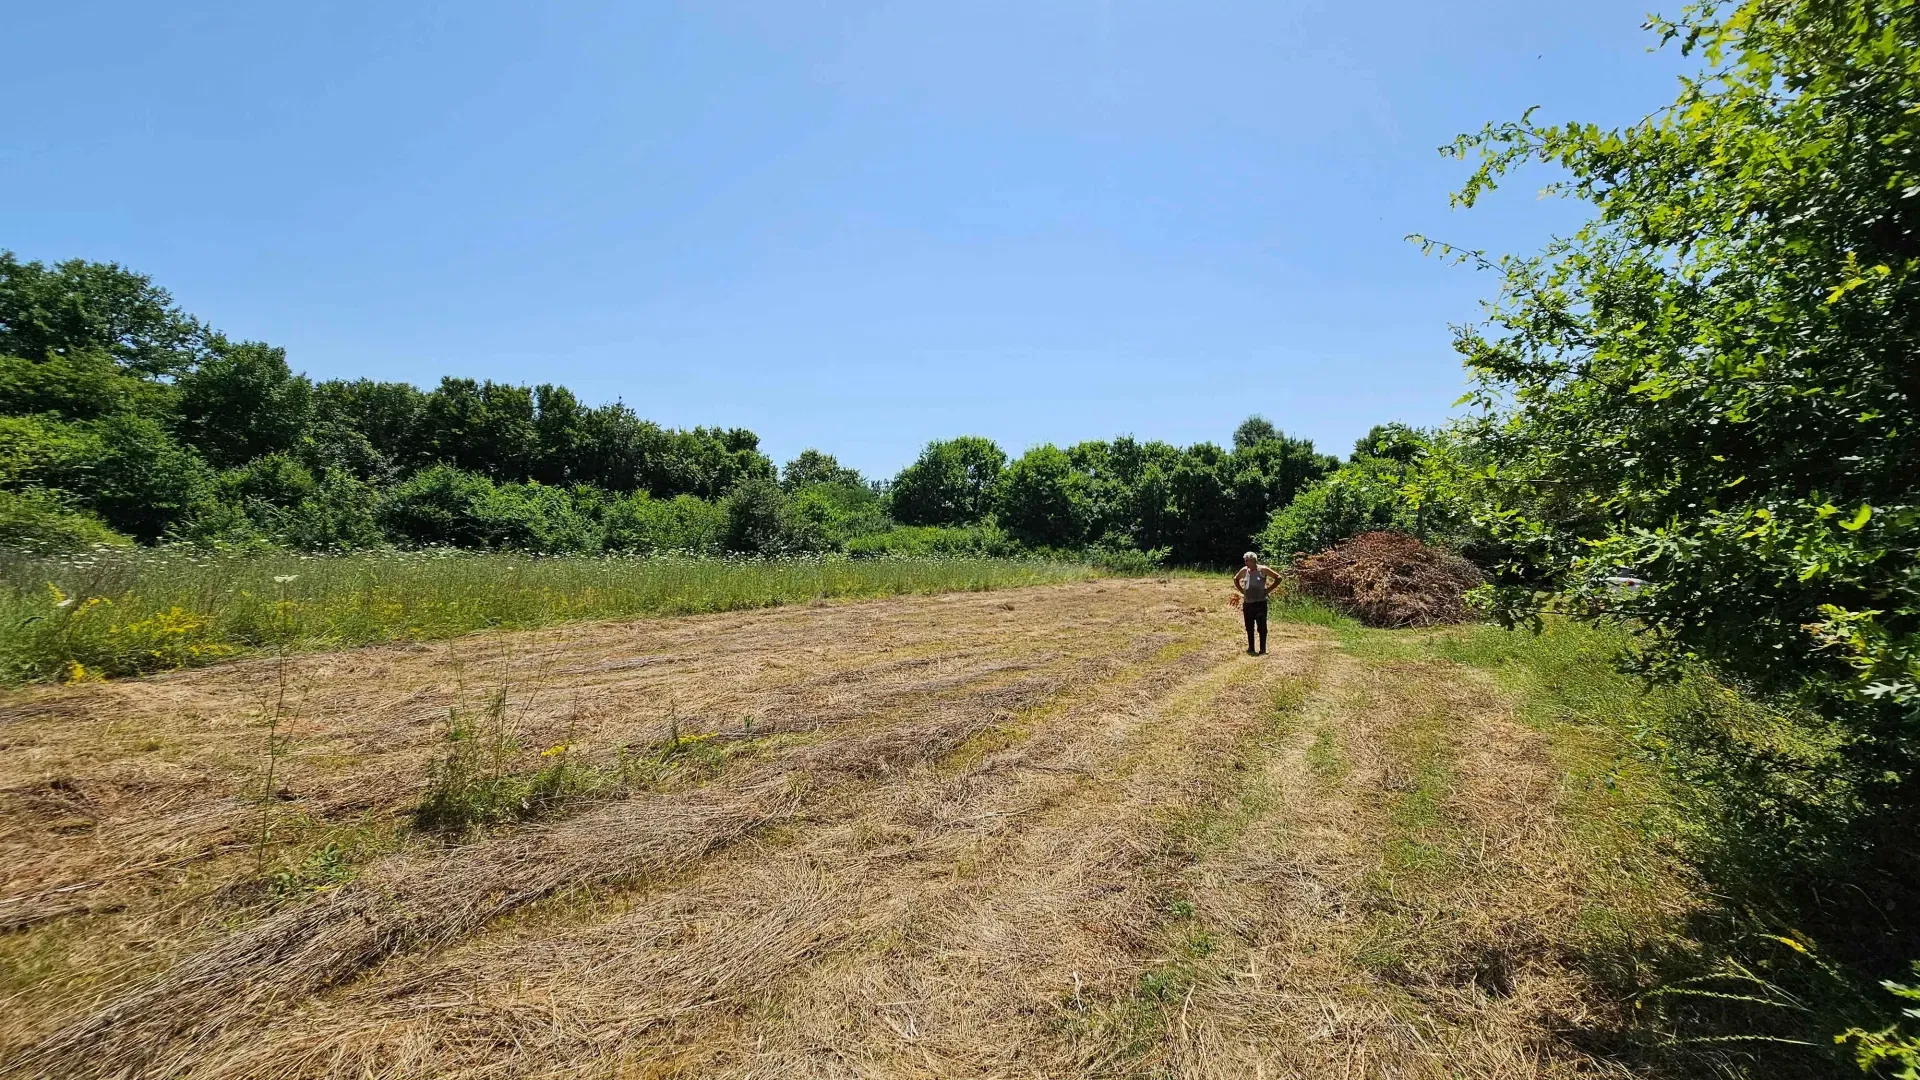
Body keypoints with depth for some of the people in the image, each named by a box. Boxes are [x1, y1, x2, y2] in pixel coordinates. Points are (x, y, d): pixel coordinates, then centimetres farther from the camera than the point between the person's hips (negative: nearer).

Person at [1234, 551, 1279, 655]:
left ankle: (1263, 650, 4)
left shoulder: (1263, 570, -6)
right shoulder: (1244, 570, 6)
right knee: (1249, 628, 10)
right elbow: (1235, 579, 25)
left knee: (1261, 627, -3)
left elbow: (1278, 578, -1)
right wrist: (1242, 590, 13)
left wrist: (1268, 589, -4)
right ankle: (1251, 648, 20)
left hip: (1260, 603, -5)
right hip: (1247, 603, 5)